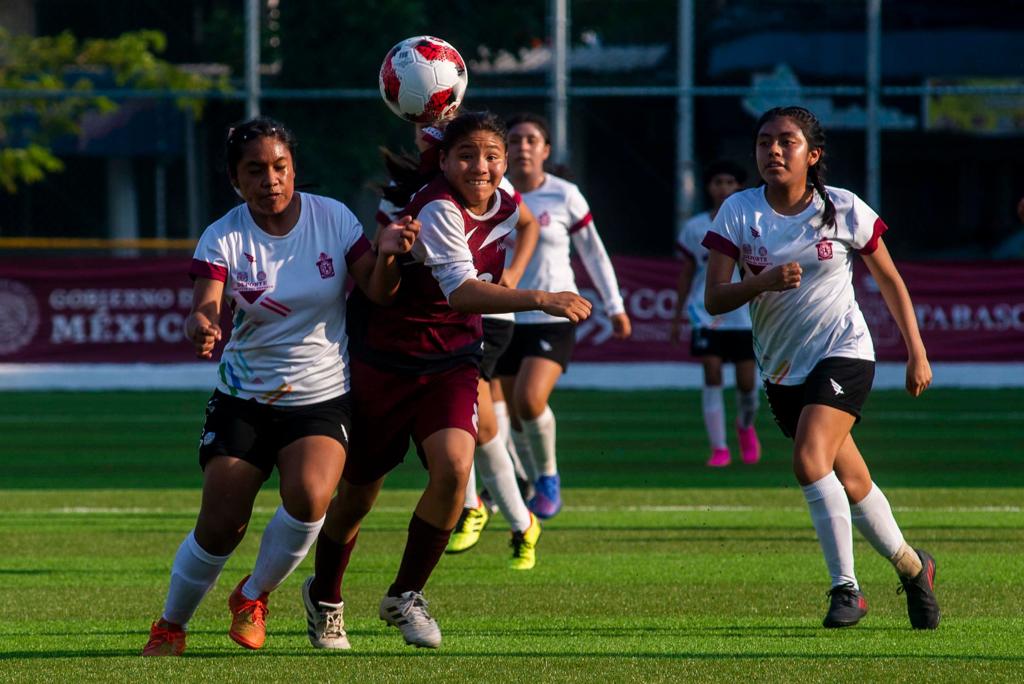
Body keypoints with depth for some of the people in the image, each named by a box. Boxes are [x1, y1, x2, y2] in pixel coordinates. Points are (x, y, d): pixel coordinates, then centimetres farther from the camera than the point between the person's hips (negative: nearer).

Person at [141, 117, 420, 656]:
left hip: (323, 398, 0)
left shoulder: (332, 218, -5)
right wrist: (200, 329, -45)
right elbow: (203, 308, -21)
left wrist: (386, 256, -27)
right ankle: (170, 626, 17)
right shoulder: (223, 238, -8)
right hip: (243, 401, 0)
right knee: (219, 527, -9)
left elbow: (378, 293, -5)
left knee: (309, 495, -27)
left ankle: (253, 596, 1)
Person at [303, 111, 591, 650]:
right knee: (358, 492, 8)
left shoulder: (506, 209, -3)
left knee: (453, 468, -21)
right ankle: (324, 598, 37)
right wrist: (538, 299, -52)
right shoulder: (438, 210, -26)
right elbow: (461, 292, -42)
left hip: (451, 362, 5)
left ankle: (404, 596, 0)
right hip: (383, 358, -5)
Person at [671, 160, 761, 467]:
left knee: (746, 382, 0)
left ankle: (745, 427, 33)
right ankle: (719, 448, -6)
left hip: (744, 316, 0)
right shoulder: (695, 229, 4)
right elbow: (686, 273, 11)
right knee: (712, 375, -12)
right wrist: (677, 317, 12)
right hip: (706, 313, 0)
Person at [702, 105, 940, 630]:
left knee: (810, 461, -25)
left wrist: (917, 353, 3)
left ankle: (845, 587, -17)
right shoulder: (738, 213, -5)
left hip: (843, 353, -4)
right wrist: (763, 282, -30)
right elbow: (714, 300, -11)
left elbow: (889, 281, 4)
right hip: (782, 368, 4)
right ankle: (912, 567, 34)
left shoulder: (845, 211, -8)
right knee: (852, 484, 12)